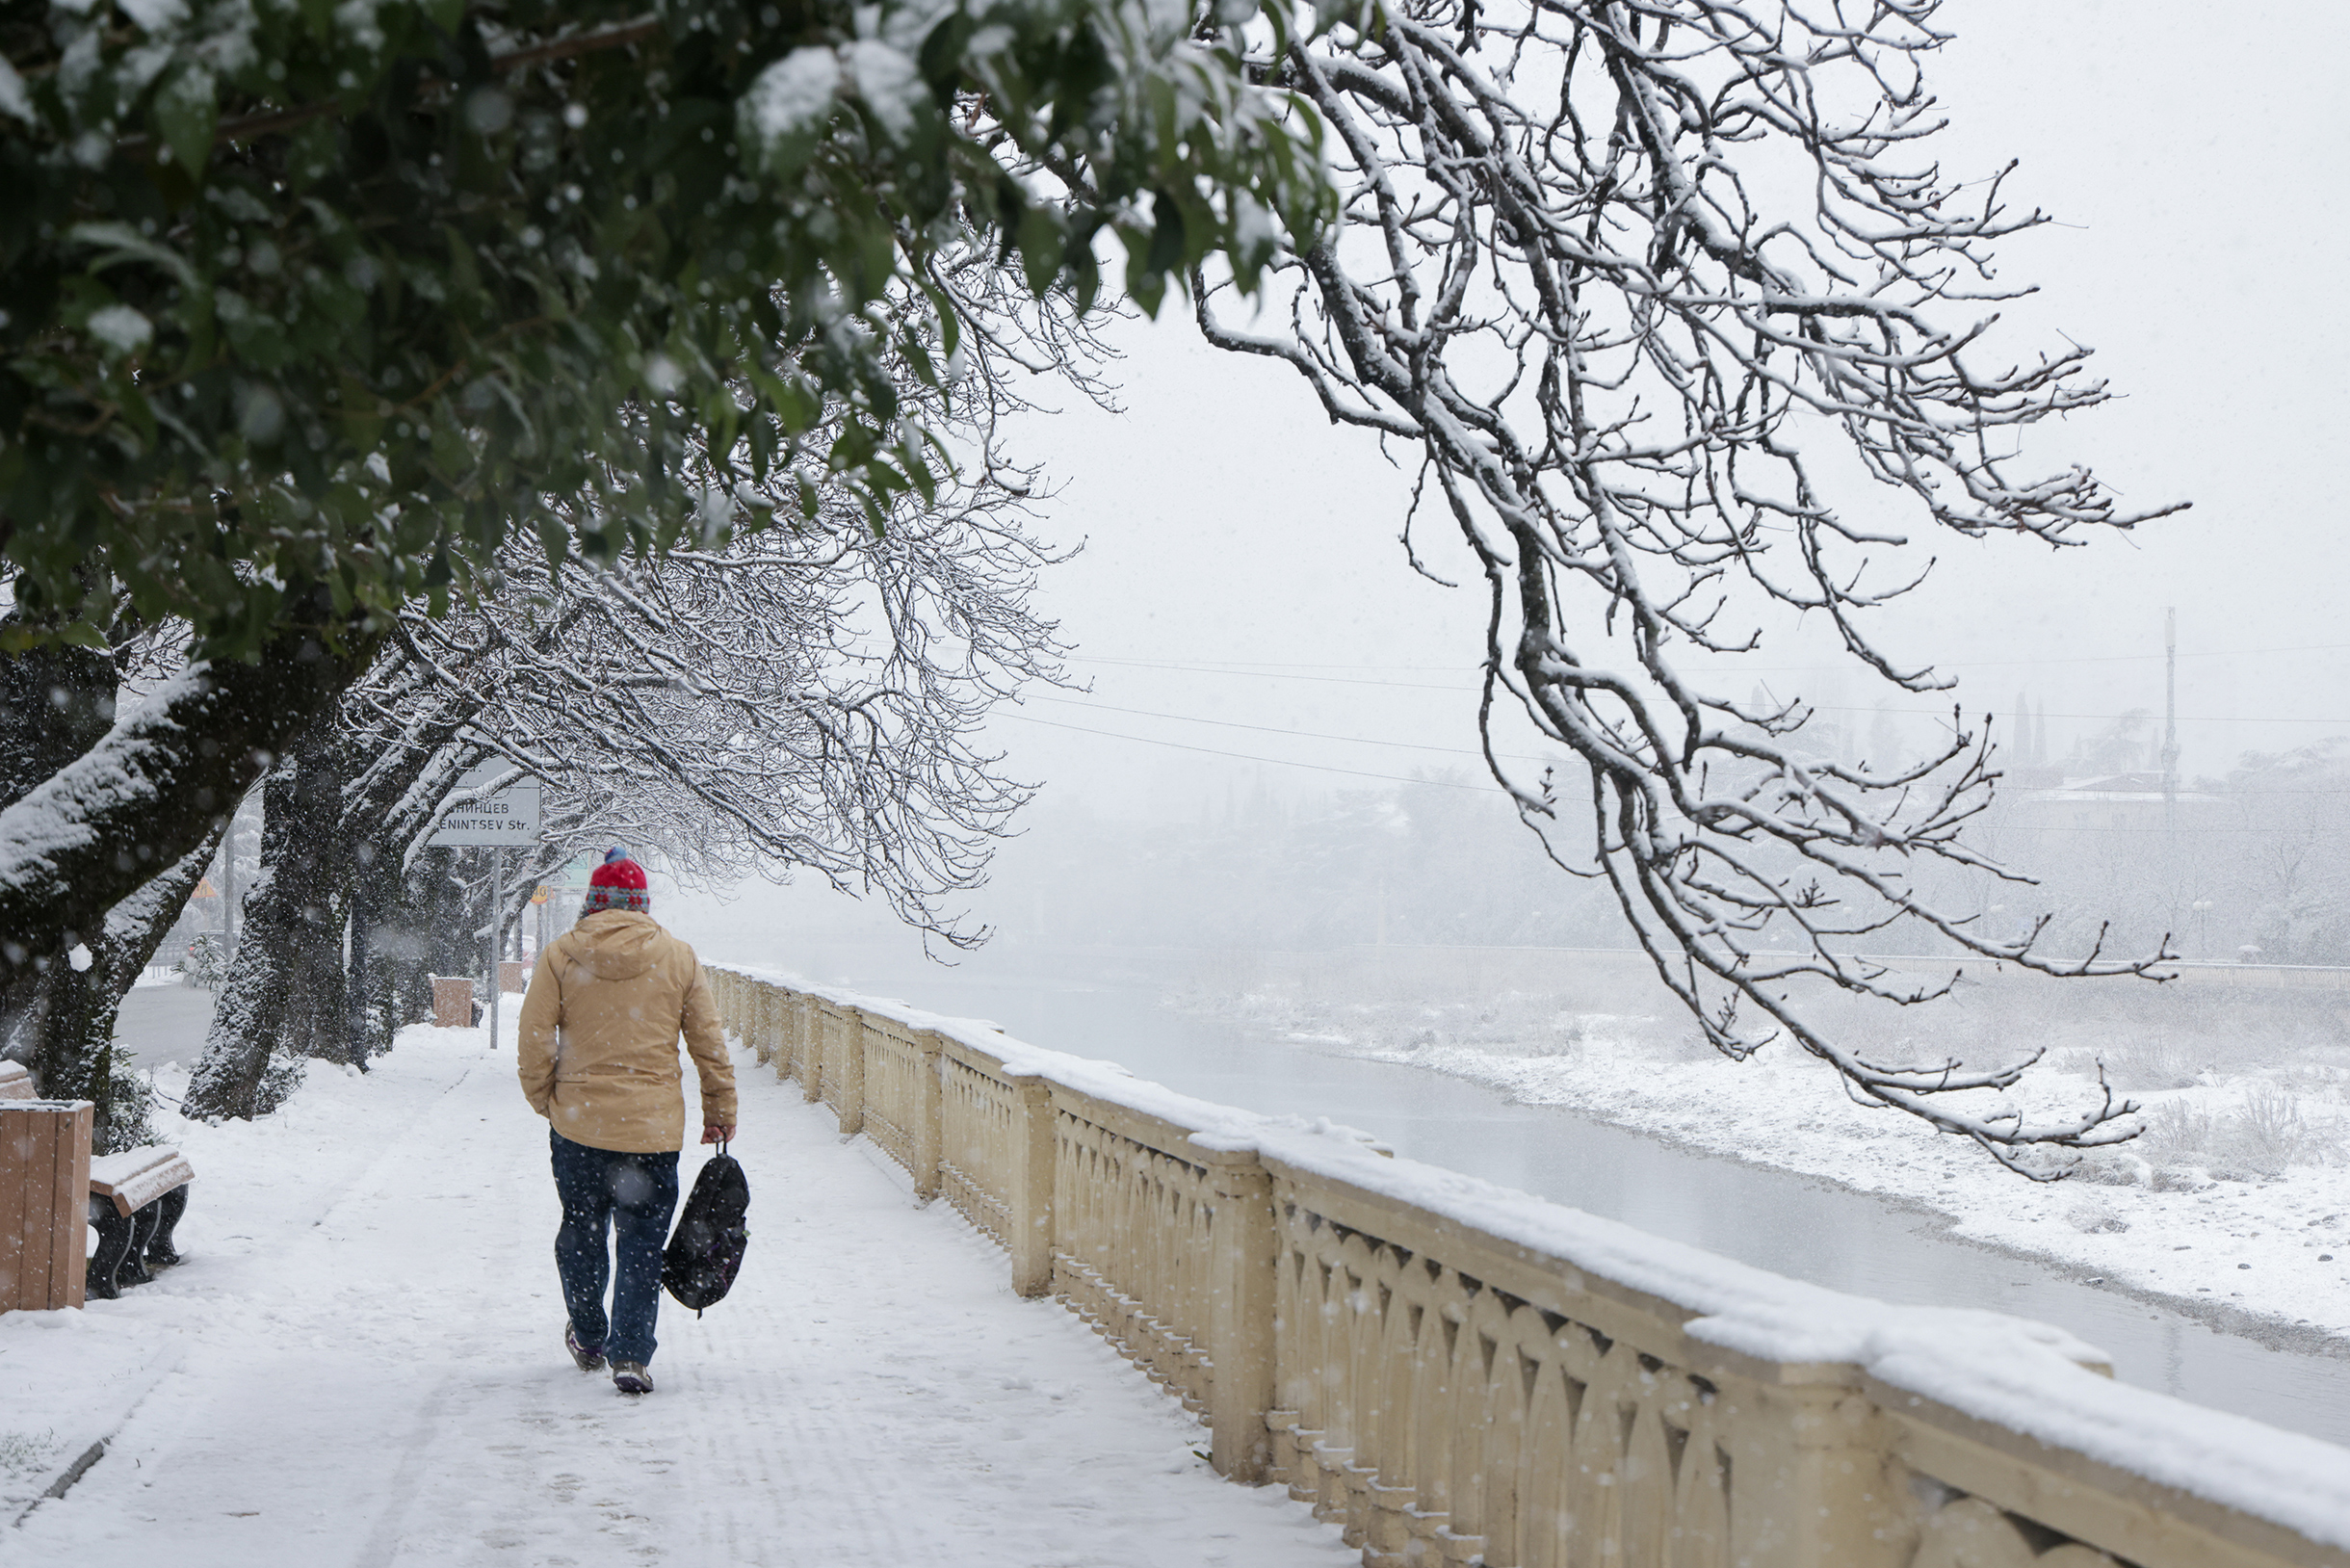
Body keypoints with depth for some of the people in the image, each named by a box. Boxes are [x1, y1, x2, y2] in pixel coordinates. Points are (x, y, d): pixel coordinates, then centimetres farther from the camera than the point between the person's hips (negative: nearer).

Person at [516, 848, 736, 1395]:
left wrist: (543, 1099, 13)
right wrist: (720, 1113, 13)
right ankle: (630, 1355, -5)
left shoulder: (561, 955, -3)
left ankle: (588, 1339, 33)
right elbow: (709, 1042, 3)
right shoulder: (677, 957, 0)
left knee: (581, 1232, 19)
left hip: (577, 1121, 0)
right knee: (641, 1245, 5)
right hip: (653, 1126, 0)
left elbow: (534, 1038, -3)